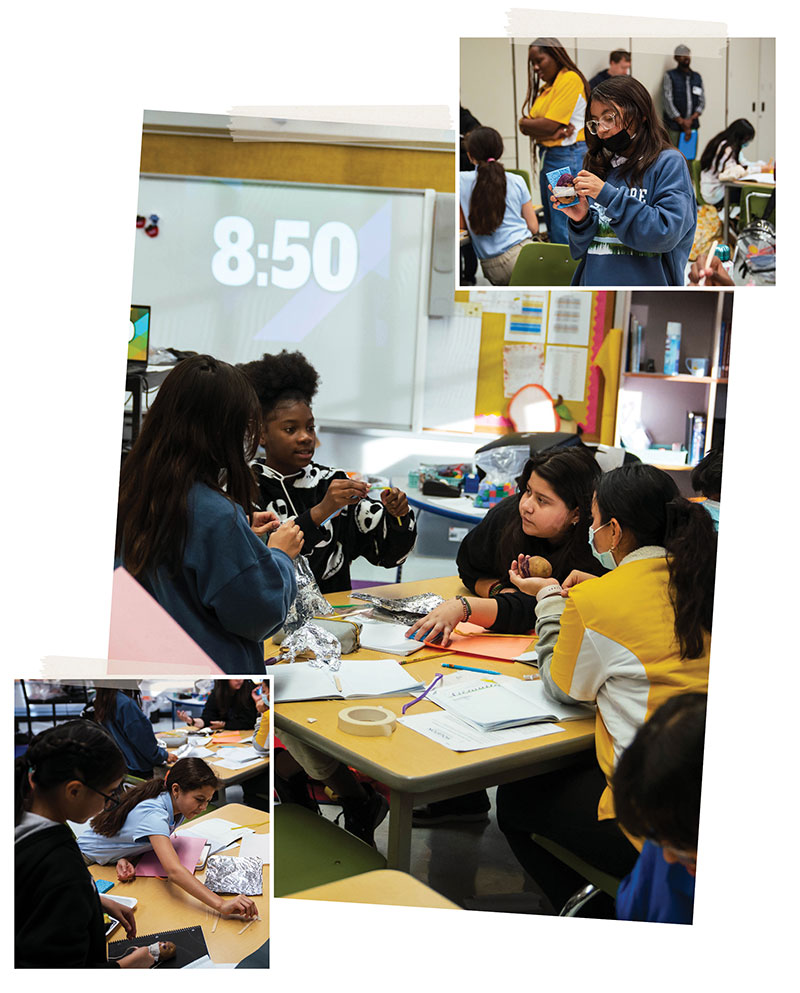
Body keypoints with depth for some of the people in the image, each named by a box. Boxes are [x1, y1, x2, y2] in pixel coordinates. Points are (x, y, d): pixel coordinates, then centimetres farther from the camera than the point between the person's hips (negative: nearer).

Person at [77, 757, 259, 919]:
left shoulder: (176, 808, -11)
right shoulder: (154, 815, -37)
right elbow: (173, 870, -51)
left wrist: (124, 858, -23)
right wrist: (221, 904, -60)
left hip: (118, 862, 7)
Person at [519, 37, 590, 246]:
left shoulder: (570, 79, -11)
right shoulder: (545, 87, 17)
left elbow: (549, 125, -18)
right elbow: (527, 127, 7)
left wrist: (524, 122, 1)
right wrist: (552, 133, -13)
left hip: (567, 156, -10)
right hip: (548, 156, 10)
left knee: (563, 232, -9)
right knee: (552, 227, 14)